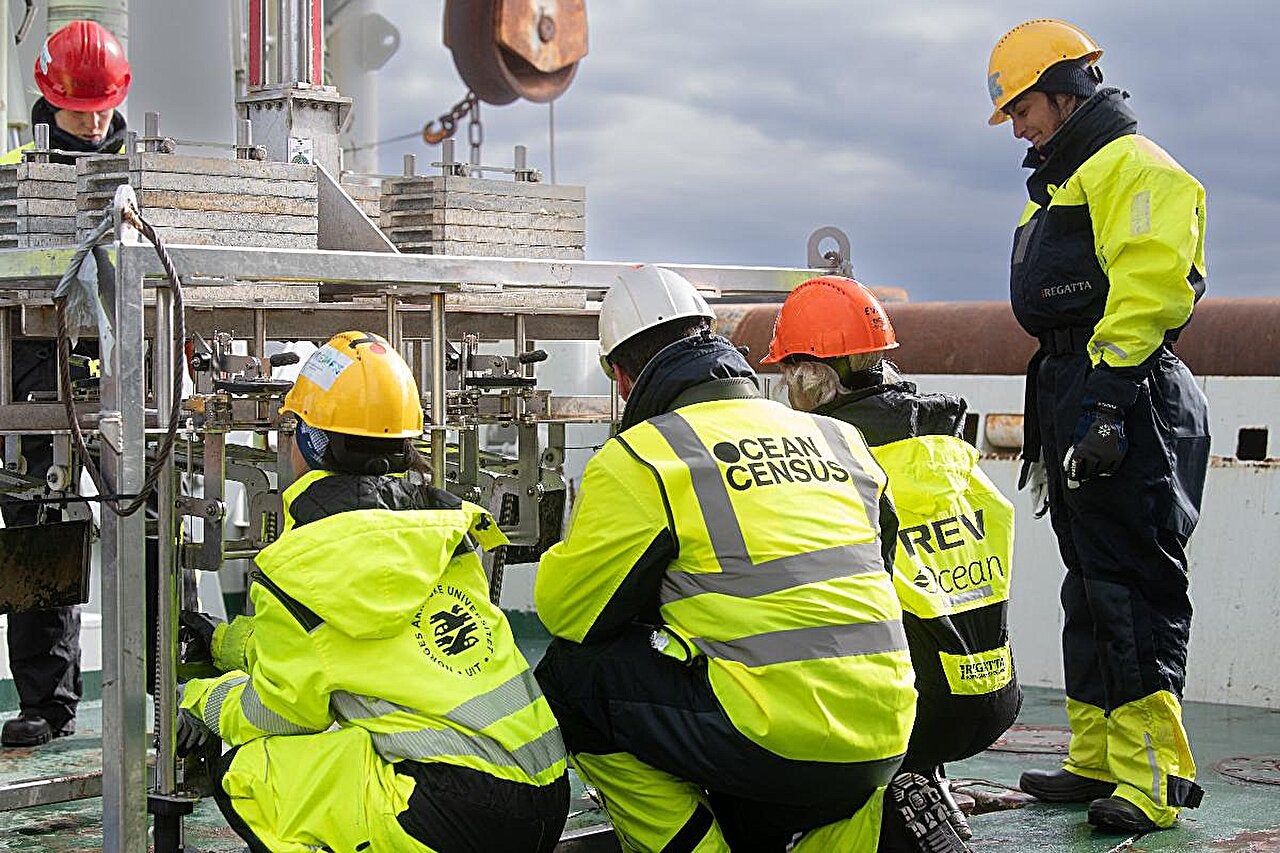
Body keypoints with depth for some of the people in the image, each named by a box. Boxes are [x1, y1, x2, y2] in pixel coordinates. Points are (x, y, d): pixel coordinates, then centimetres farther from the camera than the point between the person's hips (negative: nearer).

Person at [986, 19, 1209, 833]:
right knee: (1091, 588, 12)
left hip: (1129, 402, -11)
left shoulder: (1134, 167, -8)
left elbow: (1148, 285, -20)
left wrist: (1108, 397, -25)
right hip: (1077, 399, 11)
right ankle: (1097, 762, 19)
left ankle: (1153, 779, -9)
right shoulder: (1064, 182, 24)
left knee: (1133, 587, -11)